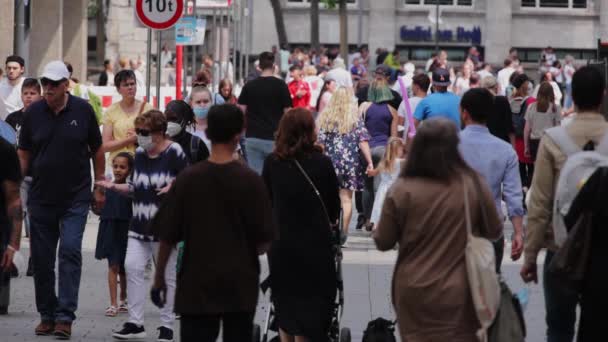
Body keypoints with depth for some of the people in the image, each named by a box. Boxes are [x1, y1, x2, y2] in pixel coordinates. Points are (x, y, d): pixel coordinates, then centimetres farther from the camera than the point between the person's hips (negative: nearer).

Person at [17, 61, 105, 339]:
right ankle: (47, 315, 18)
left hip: (75, 198, -2)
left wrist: (99, 188, 7)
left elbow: (97, 150, 7)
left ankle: (65, 316, -13)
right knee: (42, 258, 6)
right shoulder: (33, 113, 0)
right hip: (41, 198, 2)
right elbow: (24, 152, 9)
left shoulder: (82, 110, -3)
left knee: (70, 252, -13)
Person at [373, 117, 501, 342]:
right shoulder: (473, 185, -10)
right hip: (459, 293, 0)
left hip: (414, 293, 0)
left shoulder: (402, 189, -12)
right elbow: (493, 232, 4)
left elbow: (383, 242, -2)